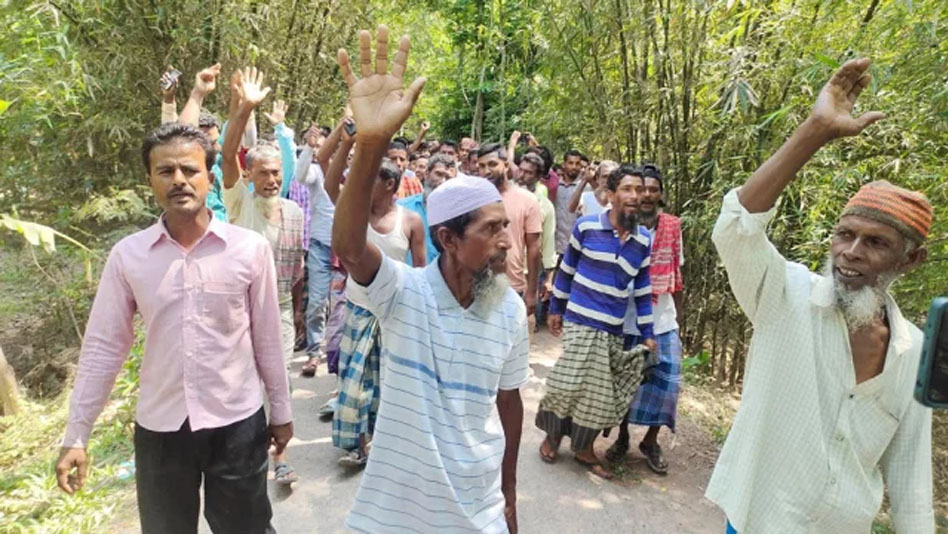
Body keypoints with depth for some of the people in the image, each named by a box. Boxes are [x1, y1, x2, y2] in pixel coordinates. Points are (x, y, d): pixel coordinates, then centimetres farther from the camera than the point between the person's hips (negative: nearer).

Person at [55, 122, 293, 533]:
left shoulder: (251, 248, -9)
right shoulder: (127, 255, -5)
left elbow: (267, 338, -2)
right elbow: (102, 346, 1)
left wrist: (281, 409, 5)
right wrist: (76, 436, 1)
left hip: (237, 424, -1)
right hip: (159, 428, 2)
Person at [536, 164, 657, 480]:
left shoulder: (643, 241, 2)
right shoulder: (586, 226, -6)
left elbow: (642, 290, 9)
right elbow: (566, 270, 5)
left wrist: (647, 333, 7)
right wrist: (556, 309, 8)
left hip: (614, 330, 3)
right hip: (580, 322, -3)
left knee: (601, 394, 8)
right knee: (567, 384, -3)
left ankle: (584, 448, 27)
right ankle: (552, 436, 23)